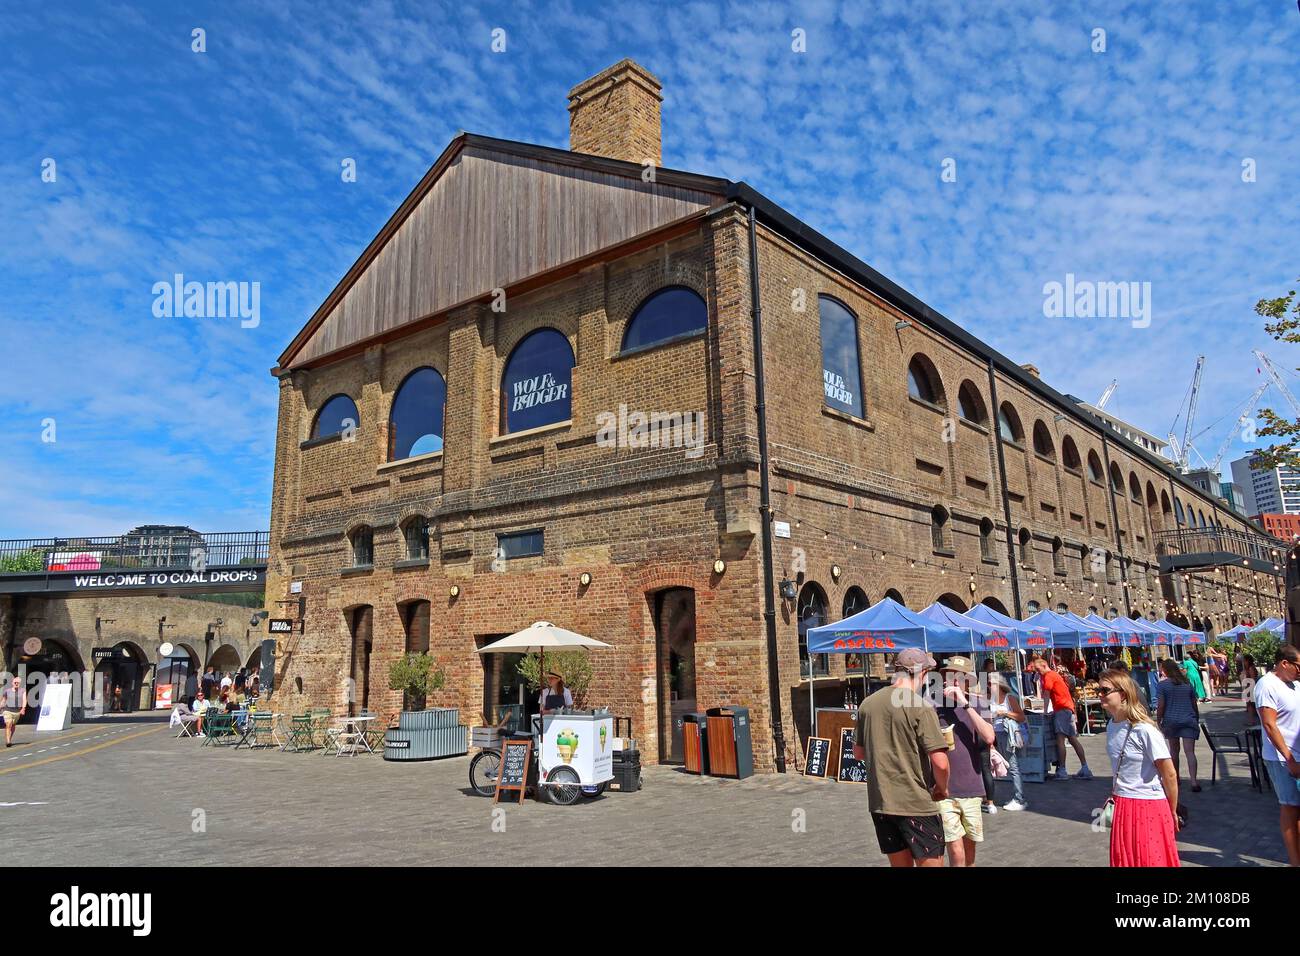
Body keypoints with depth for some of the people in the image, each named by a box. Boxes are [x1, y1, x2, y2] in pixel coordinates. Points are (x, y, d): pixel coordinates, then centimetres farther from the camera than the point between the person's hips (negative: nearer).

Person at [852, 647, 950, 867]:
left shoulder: (867, 704, 4)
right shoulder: (921, 707, -14)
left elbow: (858, 753, 13)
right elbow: (940, 762, -17)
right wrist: (942, 789, 1)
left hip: (879, 802, 6)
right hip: (916, 804, -6)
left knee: (900, 863, 17)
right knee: (931, 862, 7)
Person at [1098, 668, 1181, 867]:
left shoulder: (1144, 730, -19)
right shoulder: (1111, 726, 2)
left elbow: (1169, 775, -13)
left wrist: (1172, 812, -4)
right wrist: (1115, 796, 11)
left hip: (1149, 807, -7)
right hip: (1121, 807, 7)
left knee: (1151, 859, 3)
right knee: (1125, 859, 14)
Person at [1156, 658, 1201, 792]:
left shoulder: (1162, 685, -3)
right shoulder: (1187, 683, 9)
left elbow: (1160, 706, -8)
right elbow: (1194, 704, 14)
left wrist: (1158, 722, 1)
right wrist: (1197, 720, 25)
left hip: (1170, 721, -2)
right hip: (1188, 721, 2)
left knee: (1174, 750, 15)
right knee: (1190, 751, -5)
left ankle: (1175, 778, 25)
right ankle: (1194, 782, -16)